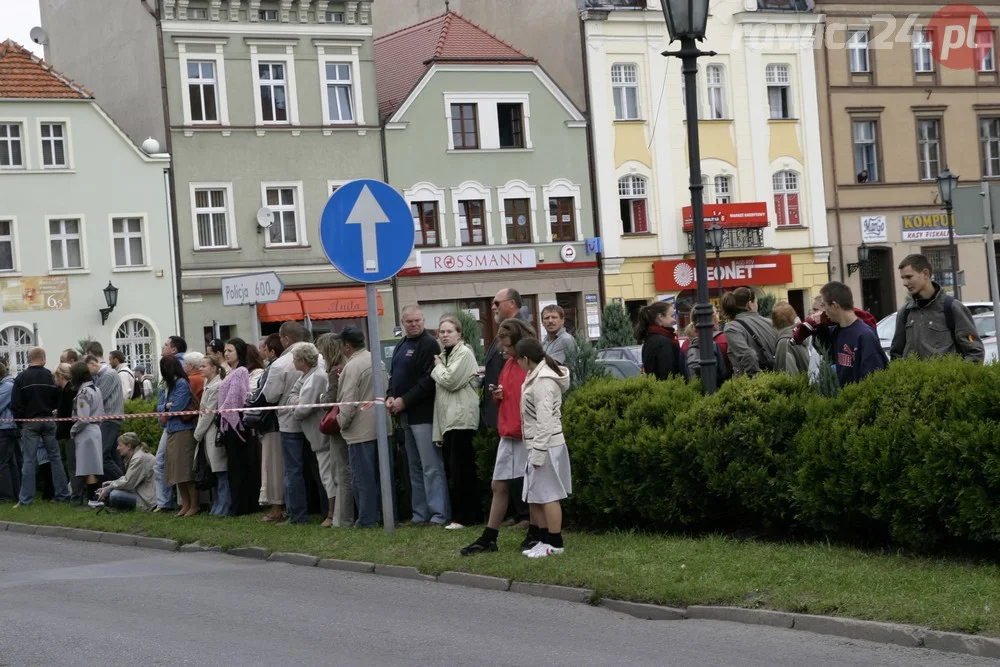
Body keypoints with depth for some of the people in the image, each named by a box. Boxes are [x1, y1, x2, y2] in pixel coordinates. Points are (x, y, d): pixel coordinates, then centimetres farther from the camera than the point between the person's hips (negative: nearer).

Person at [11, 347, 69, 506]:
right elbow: (57, 400, 3)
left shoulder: (21, 378, -7)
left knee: (29, 460, 0)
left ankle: (26, 498, -2)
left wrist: (19, 419, 5)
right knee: (55, 457, 9)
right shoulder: (49, 376, -2)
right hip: (48, 420, 2)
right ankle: (62, 494, 10)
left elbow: (15, 403, -8)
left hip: (30, 422, -2)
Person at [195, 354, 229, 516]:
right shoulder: (209, 386, 15)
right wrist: (198, 433, 11)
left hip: (214, 434, -9)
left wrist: (197, 435, -9)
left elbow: (209, 413, -15)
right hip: (209, 434, 9)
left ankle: (223, 507, -2)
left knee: (221, 472, -5)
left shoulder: (216, 387, -14)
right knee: (217, 473, 12)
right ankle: (218, 506, 16)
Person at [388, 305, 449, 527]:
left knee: (431, 467, -9)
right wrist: (390, 397, 2)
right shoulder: (401, 347, 18)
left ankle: (440, 514, -7)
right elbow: (394, 375, 22)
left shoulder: (429, 345, -9)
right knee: (415, 467, 12)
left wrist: (404, 400, -17)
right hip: (406, 415, 9)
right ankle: (420, 514, 17)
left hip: (423, 414, -9)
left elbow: (429, 380, -18)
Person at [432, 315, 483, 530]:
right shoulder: (444, 355, 20)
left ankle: (465, 517, -4)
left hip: (461, 419, -9)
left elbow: (450, 381, -17)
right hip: (447, 420, 9)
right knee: (456, 470, 8)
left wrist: (437, 367, 1)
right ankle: (472, 515, 12)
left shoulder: (464, 354, -6)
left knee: (461, 470, -7)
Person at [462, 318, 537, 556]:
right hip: (508, 435, 8)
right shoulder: (508, 365, 14)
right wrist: (497, 395, 2)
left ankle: (534, 534, 15)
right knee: (499, 486, 7)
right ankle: (489, 538, 11)